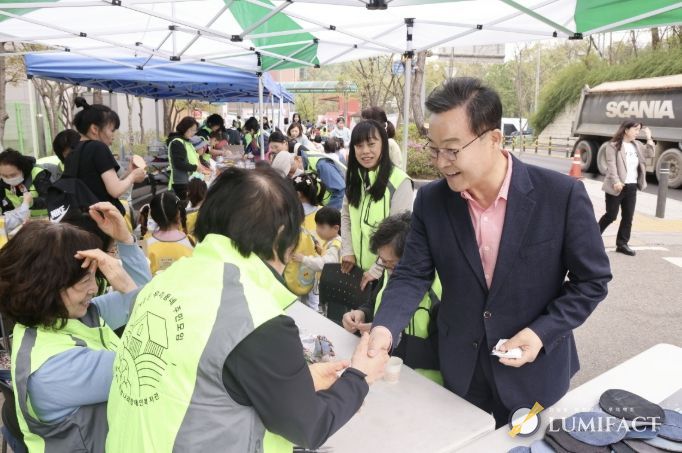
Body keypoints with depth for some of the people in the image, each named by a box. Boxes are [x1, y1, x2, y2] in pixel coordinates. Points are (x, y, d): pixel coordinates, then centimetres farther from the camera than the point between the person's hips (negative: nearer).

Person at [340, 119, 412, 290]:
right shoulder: (354, 178, 5)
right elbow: (346, 215, 10)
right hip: (357, 267, 6)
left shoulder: (399, 181, -18)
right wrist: (347, 250, -2)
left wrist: (377, 268, -16)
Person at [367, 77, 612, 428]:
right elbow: (412, 276, -8)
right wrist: (385, 328, -26)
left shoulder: (562, 195, -18)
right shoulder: (431, 200, -9)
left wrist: (542, 333, -19)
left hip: (534, 373, -2)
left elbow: (591, 280, -8)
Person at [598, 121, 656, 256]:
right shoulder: (613, 145, -8)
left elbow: (650, 154, 9)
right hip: (617, 187, -7)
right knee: (611, 216, -2)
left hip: (632, 187, 7)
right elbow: (611, 164, -15)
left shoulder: (637, 145, 14)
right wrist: (616, 181, -25)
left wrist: (649, 138, 3)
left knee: (628, 217, 6)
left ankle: (622, 244, 13)